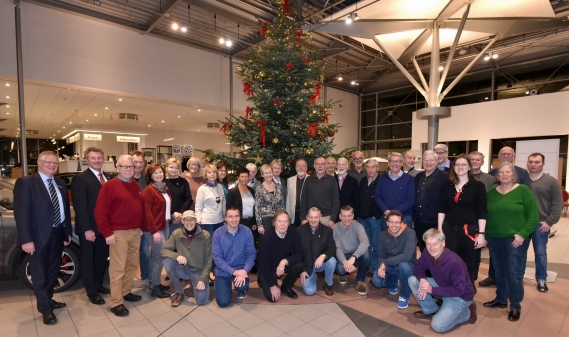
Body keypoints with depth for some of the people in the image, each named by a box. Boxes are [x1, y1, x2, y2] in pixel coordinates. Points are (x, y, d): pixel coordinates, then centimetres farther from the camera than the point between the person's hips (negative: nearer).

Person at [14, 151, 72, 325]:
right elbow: (21, 213, -16)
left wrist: (67, 232, 9)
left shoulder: (60, 183, 9)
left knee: (53, 271, 20)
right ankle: (45, 309, 22)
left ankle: (48, 300, 39)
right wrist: (26, 239, -21)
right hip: (39, 236, -6)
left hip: (58, 234, 6)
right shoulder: (25, 182, -11)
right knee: (40, 275, 8)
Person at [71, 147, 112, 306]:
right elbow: (80, 207, -16)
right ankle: (91, 291, 25)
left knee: (102, 258, 18)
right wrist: (87, 229, -19)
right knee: (88, 260, 11)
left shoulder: (108, 177, 8)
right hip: (89, 229, -6)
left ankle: (98, 285, 35)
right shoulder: (80, 179, -11)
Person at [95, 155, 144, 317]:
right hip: (118, 233, -7)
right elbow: (100, 211, -13)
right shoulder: (109, 186, -9)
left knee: (133, 265, 15)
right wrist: (107, 233, -15)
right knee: (118, 268, 0)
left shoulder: (136, 186, 11)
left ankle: (126, 292, 32)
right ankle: (116, 302, 10)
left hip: (135, 232, 7)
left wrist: (141, 227, 12)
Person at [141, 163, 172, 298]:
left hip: (164, 226, 8)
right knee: (162, 255, -5)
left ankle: (153, 282, 27)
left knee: (156, 255, 16)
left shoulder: (165, 188, 11)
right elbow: (147, 213, -17)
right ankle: (154, 287, 7)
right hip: (153, 228, -8)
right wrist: (154, 231, -19)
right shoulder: (148, 190, -14)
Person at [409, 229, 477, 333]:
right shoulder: (427, 253, -15)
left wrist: (432, 290, -30)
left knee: (438, 326, -18)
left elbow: (458, 290, -28)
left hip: (460, 296, -6)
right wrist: (422, 279, -25)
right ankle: (431, 310, 7)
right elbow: (418, 267, -2)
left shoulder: (455, 262, -33)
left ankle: (467, 312, 6)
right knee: (412, 280, -12)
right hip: (442, 286, 6)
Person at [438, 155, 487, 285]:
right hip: (449, 229, 3)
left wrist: (481, 234, -10)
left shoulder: (478, 185, -2)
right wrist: (439, 229, 4)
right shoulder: (447, 185, 7)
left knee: (468, 265, 8)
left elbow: (482, 212, -5)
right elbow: (442, 208, 8)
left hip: (470, 230, -2)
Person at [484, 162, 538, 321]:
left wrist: (522, 234, -15)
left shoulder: (523, 190, -5)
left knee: (514, 274, 2)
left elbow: (533, 216, -7)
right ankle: (501, 299, 31)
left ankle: (515, 307, 18)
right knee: (499, 272, 14)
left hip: (515, 240, -4)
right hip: (494, 239, 4)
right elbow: (485, 214, 11)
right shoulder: (491, 192, 7)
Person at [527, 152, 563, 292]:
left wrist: (549, 222, -10)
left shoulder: (551, 182, 0)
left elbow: (558, 204, -3)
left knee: (540, 253, 9)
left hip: (541, 224, -1)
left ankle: (541, 279, 24)